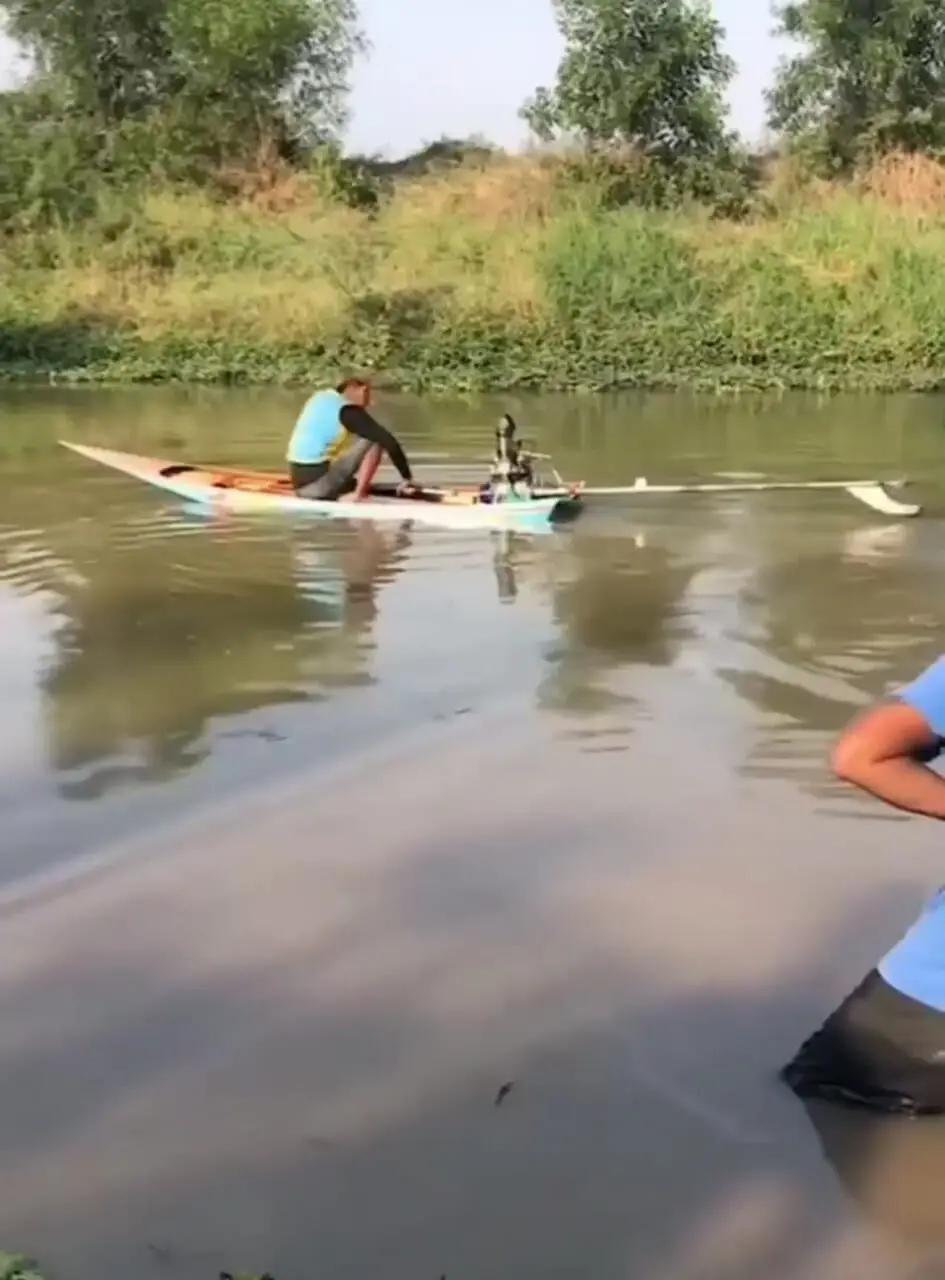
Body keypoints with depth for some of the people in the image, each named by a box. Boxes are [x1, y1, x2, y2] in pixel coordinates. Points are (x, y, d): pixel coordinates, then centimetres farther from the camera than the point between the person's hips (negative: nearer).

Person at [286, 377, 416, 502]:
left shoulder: (320, 397, 14)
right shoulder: (348, 411, -9)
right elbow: (389, 442, -15)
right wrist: (407, 478, -5)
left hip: (300, 484, 9)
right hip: (317, 483, -9)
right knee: (375, 441, -7)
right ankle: (359, 495, -5)